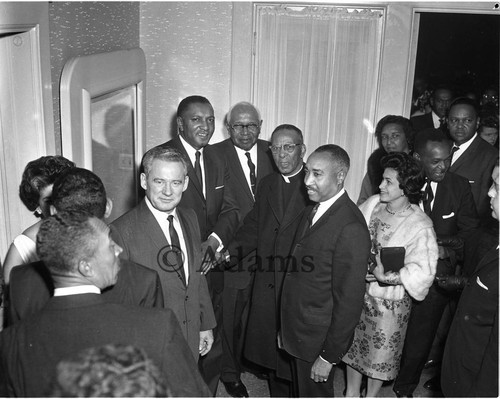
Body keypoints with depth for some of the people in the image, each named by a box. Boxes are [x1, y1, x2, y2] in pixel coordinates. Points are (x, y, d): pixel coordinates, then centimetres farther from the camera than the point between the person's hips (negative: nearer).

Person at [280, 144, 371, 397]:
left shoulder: (350, 228, -25)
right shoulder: (310, 213, 4)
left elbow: (349, 300, -23)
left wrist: (329, 356, -17)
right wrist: (285, 328, 12)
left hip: (318, 338, -8)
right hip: (296, 332, 8)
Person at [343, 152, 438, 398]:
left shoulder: (419, 226, -21)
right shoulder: (372, 204, -7)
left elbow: (423, 273, -27)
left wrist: (385, 277, -29)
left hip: (388, 301, -4)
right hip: (357, 292, 5)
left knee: (380, 352, 16)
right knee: (352, 344, 20)